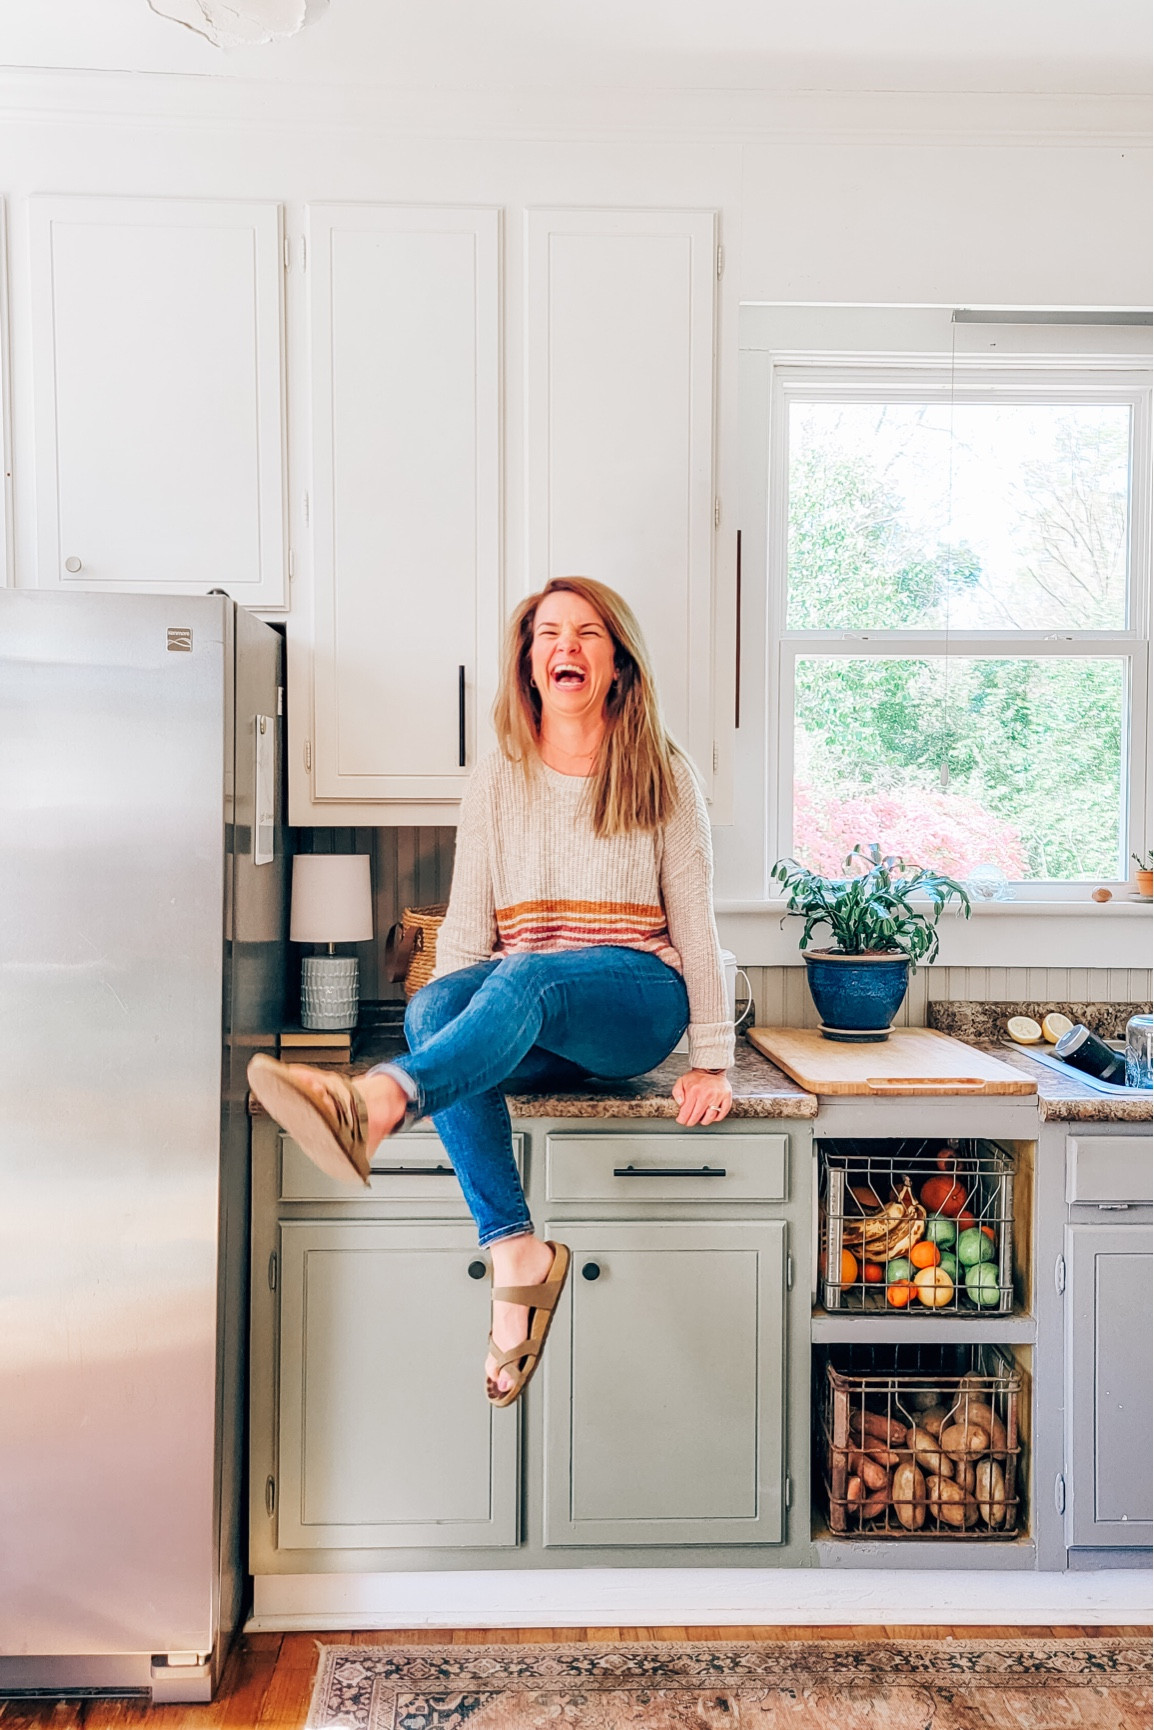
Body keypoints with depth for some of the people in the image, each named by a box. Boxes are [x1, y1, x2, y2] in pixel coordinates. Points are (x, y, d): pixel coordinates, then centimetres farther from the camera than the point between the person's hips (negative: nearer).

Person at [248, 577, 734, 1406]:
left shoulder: (664, 775, 6)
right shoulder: (498, 779, 11)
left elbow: (694, 920, 3)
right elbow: (466, 927, 5)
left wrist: (712, 1062, -3)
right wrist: (446, 1023, -12)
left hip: (638, 1003, -2)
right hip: (531, 1028, 3)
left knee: (527, 977, -36)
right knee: (435, 1004, -31)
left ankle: (374, 1104, -60)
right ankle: (516, 1251, -35)